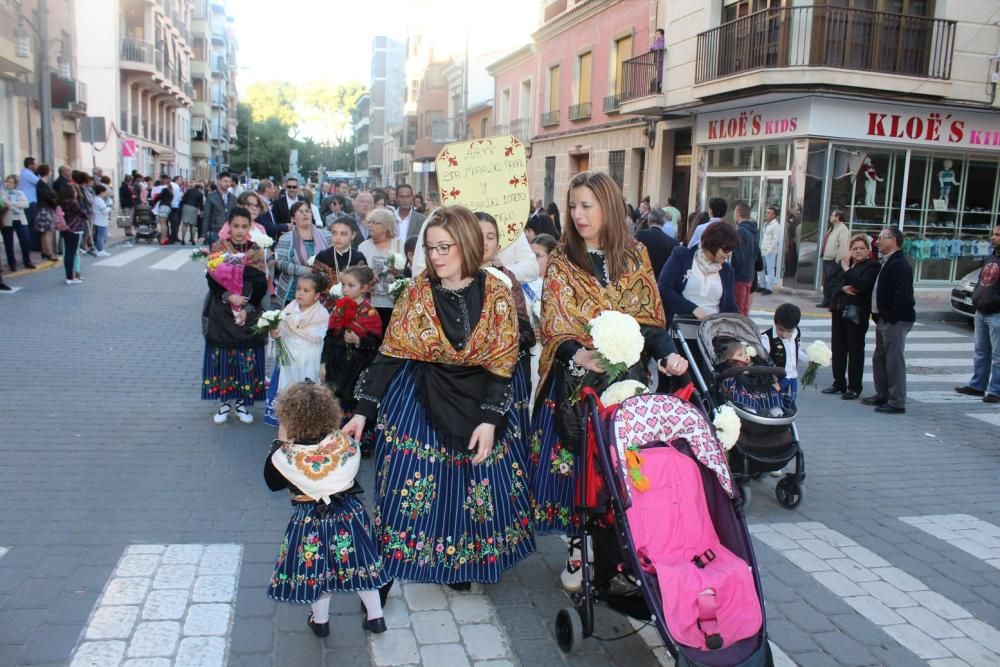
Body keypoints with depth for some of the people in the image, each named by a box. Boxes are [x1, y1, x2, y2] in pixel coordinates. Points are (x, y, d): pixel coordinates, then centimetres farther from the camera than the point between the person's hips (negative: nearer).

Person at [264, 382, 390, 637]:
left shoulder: (286, 455, -21)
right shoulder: (345, 443, -17)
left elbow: (272, 482, -1)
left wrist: (280, 441, -2)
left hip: (310, 520, -2)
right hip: (349, 514, 2)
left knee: (316, 568, 19)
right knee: (359, 562, 19)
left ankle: (320, 620, 36)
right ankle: (375, 615, 30)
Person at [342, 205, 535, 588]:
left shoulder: (496, 294, -9)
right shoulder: (418, 291, -7)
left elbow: (502, 363, -9)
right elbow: (389, 354, -6)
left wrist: (489, 420, -16)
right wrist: (363, 412, -9)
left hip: (477, 400, 1)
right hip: (418, 399, 0)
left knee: (475, 487, 9)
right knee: (410, 484, -1)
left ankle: (461, 565, 32)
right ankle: (387, 570, 20)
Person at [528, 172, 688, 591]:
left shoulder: (635, 256, 5)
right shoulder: (561, 263, -2)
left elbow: (649, 316, 6)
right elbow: (554, 326, -9)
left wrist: (667, 353, -12)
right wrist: (578, 354, -29)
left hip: (627, 376, 2)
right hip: (576, 379, -2)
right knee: (576, 462, 1)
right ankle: (578, 550, 16)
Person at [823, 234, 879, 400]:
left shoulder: (872, 266, -5)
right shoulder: (845, 263, 13)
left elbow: (863, 284, -21)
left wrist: (847, 270, -14)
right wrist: (843, 288, -11)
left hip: (856, 314, -6)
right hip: (839, 311, 7)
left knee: (855, 350, 1)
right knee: (837, 349, 12)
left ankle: (854, 388, 8)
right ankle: (839, 383, 23)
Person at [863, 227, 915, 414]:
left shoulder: (900, 265, -16)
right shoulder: (887, 263, 17)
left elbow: (901, 296, -23)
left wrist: (892, 319, -22)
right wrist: (878, 315, 15)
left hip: (895, 321, -11)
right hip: (884, 319, 11)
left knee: (894, 360, -7)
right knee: (880, 358, 17)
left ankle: (897, 402, -3)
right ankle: (882, 395, 28)